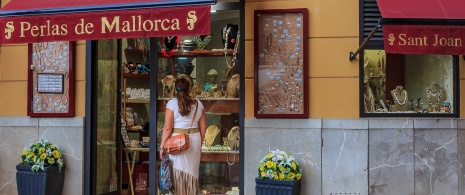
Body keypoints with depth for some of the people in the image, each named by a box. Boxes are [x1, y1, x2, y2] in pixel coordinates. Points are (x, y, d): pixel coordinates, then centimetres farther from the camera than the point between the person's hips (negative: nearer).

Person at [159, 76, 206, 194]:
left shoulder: (172, 103, -7)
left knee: (178, 172, 3)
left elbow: (168, 128, -11)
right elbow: (203, 128, 7)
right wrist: (200, 144, 20)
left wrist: (163, 146, -4)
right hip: (194, 140, 4)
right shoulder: (198, 104, 4)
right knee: (192, 172, 13)